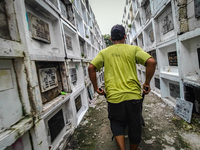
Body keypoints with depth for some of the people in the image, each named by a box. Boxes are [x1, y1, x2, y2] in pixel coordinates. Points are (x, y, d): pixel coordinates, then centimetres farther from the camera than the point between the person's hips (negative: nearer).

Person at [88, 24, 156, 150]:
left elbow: (91, 67, -1)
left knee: (117, 124, 22)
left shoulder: (104, 52, 8)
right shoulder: (133, 49, 4)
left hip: (113, 96, 1)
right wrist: (147, 83, 2)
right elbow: (151, 62, -7)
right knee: (135, 126, 21)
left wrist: (96, 87, 7)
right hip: (133, 94, 1)